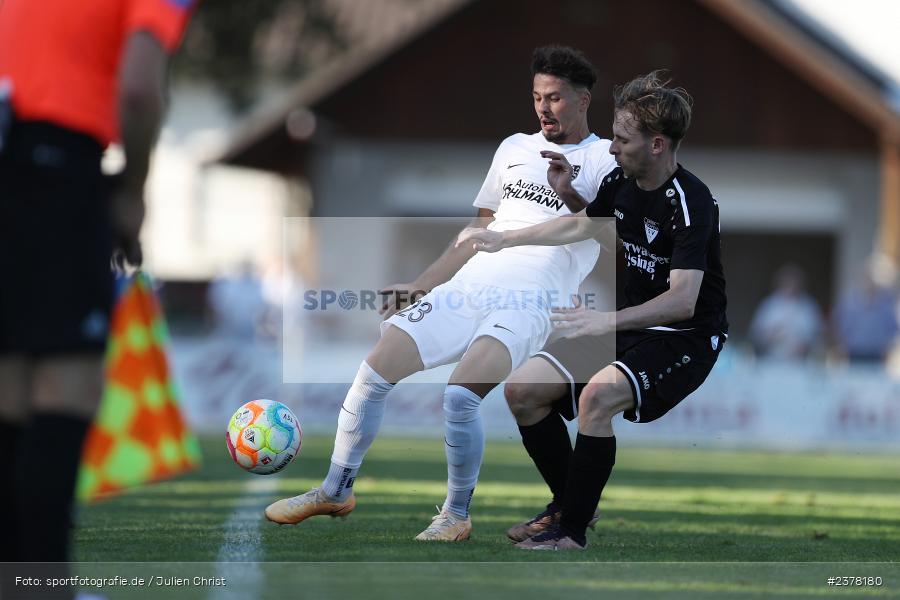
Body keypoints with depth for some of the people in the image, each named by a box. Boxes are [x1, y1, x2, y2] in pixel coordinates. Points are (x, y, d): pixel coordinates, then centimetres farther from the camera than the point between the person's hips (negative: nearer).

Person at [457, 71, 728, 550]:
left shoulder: (689, 203, -24)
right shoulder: (621, 181, 1)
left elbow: (683, 300, -34)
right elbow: (584, 226, 24)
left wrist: (608, 322, -44)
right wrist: (502, 239, 20)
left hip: (686, 339, -9)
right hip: (632, 327, 9)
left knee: (598, 395, -33)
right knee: (522, 390, -1)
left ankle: (572, 531, -21)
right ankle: (567, 503, 16)